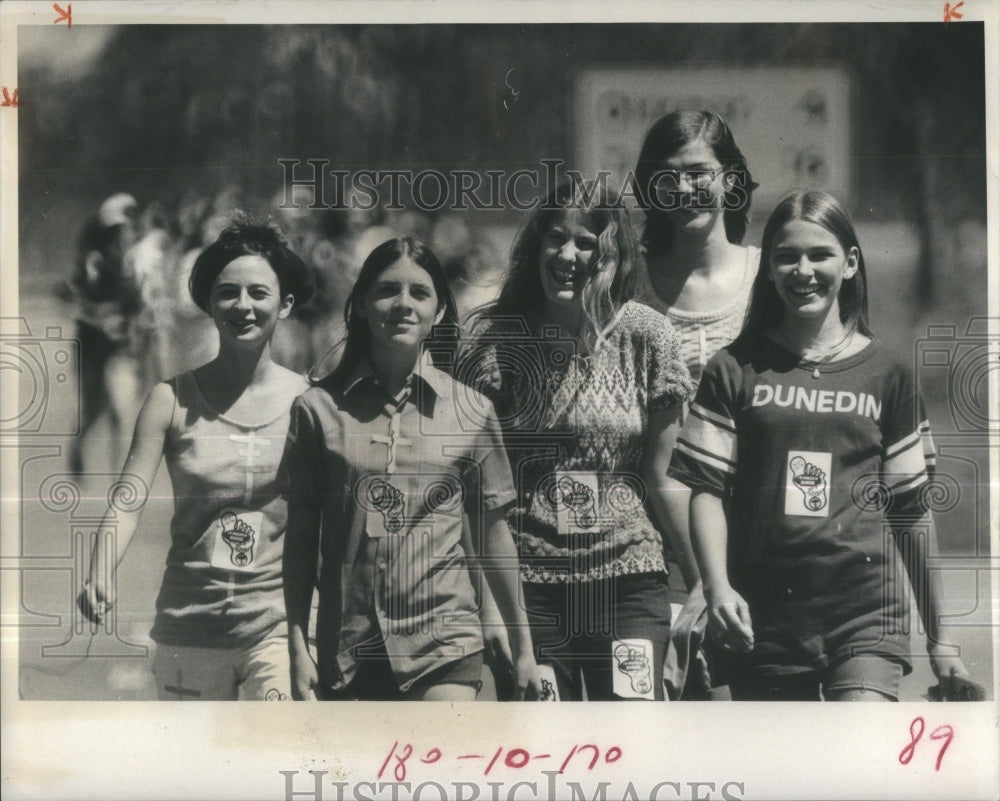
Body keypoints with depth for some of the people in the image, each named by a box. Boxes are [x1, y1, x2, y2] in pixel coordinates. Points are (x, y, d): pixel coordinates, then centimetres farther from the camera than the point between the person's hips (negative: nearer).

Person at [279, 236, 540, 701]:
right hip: (347, 648, 1)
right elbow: (300, 537, 5)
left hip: (444, 645, -1)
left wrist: (522, 645, 12)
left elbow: (492, 534, 10)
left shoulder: (471, 413, 4)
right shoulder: (319, 408, 2)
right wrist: (297, 647, 2)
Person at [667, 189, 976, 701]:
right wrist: (717, 585, -14)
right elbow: (707, 488, 3)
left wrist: (939, 640, 13)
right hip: (762, 617, 1)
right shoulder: (735, 370, 7)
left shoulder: (888, 376, 9)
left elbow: (912, 509, 11)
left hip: (865, 615, 0)